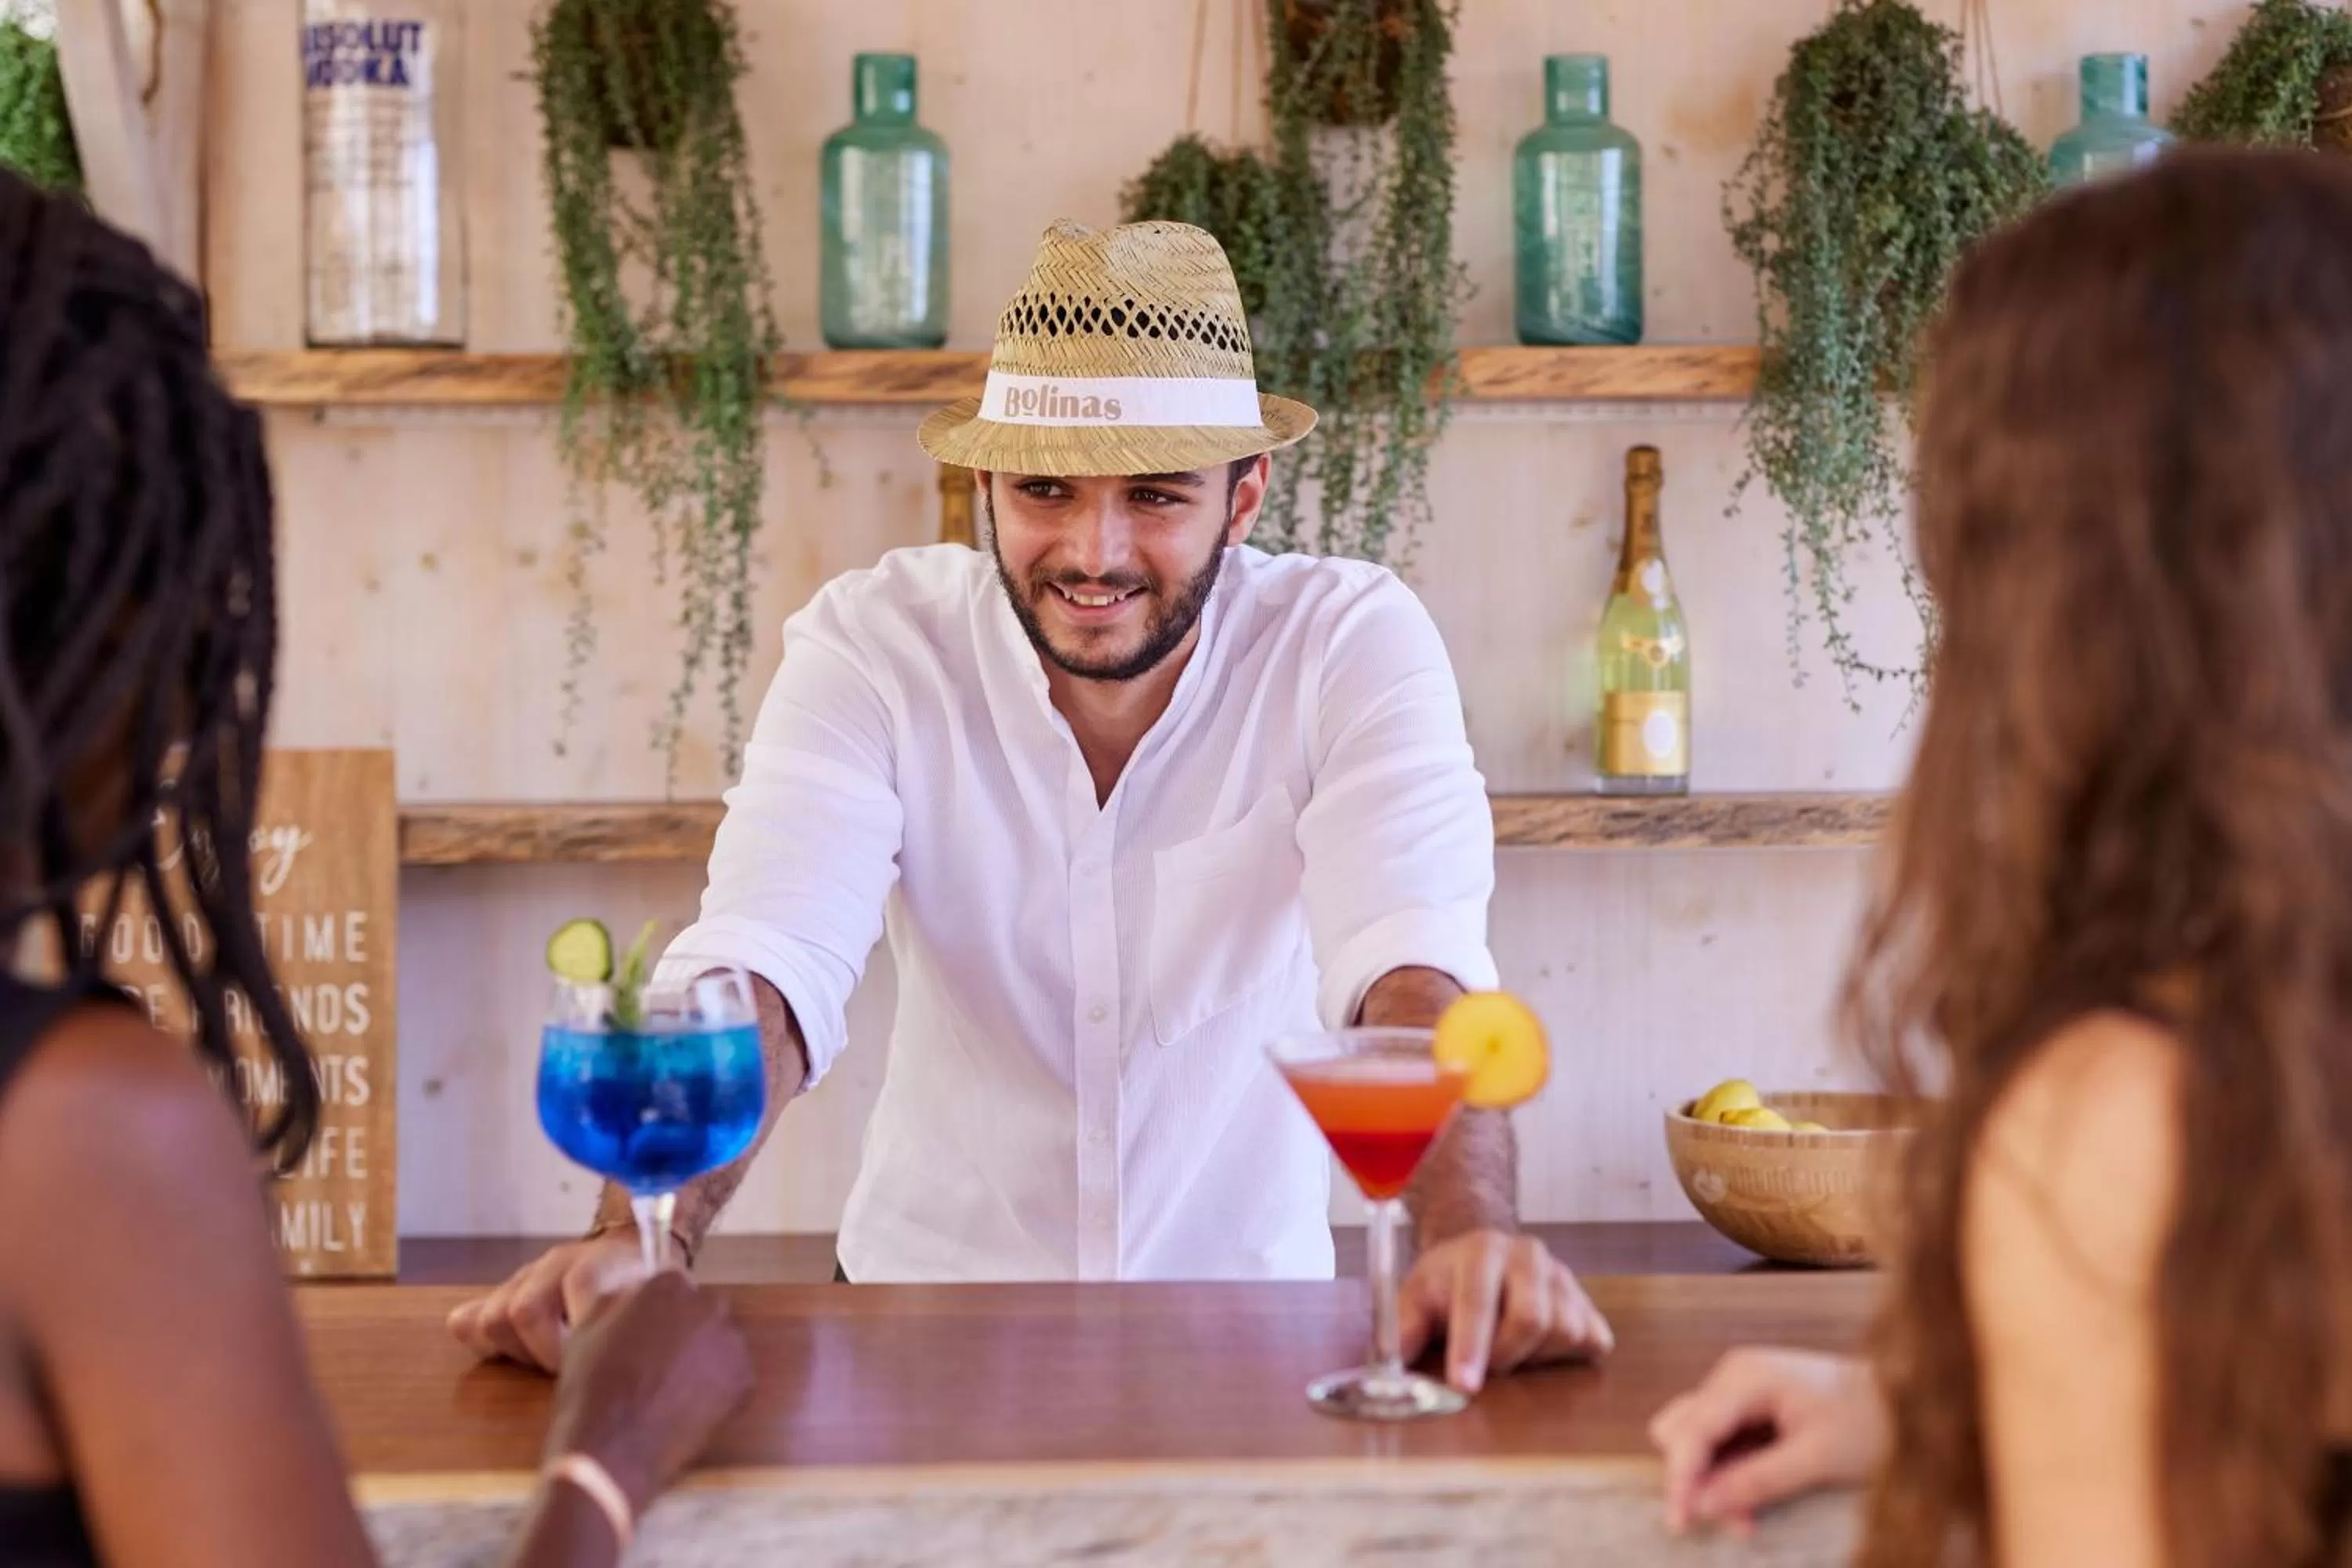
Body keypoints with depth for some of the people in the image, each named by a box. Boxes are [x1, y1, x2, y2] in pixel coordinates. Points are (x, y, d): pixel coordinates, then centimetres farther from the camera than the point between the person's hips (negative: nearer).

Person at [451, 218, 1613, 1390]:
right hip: (928, 1286, 0)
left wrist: (1473, 1233, -46)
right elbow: (759, 969, -23)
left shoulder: (1354, 643, -12)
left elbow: (1411, 972, -26)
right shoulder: (872, 644, -11)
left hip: (1247, 1311, 0)